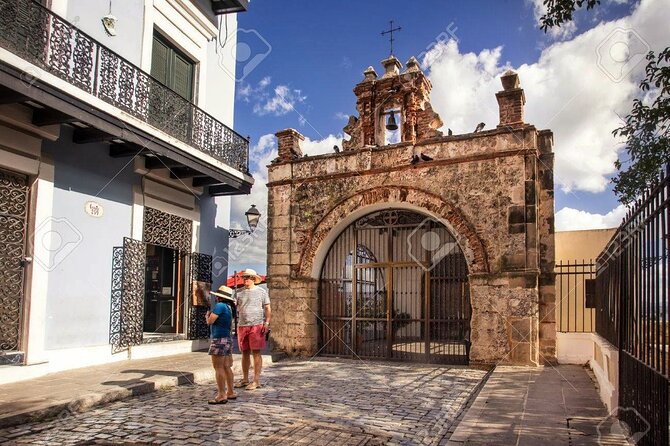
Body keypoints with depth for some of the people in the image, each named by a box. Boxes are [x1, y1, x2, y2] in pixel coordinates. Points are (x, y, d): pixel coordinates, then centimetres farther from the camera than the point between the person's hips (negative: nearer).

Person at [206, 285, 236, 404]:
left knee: (218, 368, -6)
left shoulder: (219, 306, -14)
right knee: (227, 367, 14)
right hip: (228, 339, 9)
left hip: (219, 339, -9)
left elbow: (209, 322, -14)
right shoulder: (228, 307, 14)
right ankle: (230, 392, 20)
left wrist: (208, 315, 6)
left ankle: (222, 395, -6)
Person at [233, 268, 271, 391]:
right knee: (245, 353, 11)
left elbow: (268, 308, 3)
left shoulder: (261, 292, 4)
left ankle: (256, 380, 0)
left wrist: (267, 323, -7)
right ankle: (245, 379, 20)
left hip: (257, 325, -4)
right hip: (242, 326, 4)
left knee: (256, 352, -4)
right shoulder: (239, 292, 13)